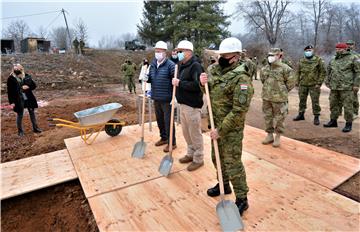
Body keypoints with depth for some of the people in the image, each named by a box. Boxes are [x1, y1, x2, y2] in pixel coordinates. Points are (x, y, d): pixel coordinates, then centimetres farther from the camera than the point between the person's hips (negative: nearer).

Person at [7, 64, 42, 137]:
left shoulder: (27, 76, -5)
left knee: (32, 113, 14)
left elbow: (34, 85, 2)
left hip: (29, 98, 3)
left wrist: (28, 87, -19)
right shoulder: (11, 79, -11)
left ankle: (35, 128, 30)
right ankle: (20, 131, 25)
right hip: (19, 100, -3)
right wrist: (12, 102, -10)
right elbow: (10, 91, -8)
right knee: (20, 115, 9)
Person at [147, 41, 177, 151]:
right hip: (156, 98, 7)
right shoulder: (153, 64, 11)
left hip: (167, 99, -7)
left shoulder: (170, 65, -12)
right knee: (159, 119, 17)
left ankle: (172, 143, 13)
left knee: (168, 121, 0)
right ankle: (163, 138, 35)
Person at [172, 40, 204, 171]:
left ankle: (198, 159, 17)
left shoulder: (195, 66, -14)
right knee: (186, 132, 18)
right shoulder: (182, 65, 13)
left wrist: (180, 83, -21)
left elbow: (197, 85, -27)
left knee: (195, 133, 2)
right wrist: (176, 82, 5)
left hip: (192, 106, -9)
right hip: (182, 104, 9)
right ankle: (190, 154, 35)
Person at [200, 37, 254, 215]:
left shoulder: (241, 78, -21)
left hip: (231, 129, -8)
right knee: (217, 157, 22)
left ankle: (242, 200, 21)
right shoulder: (217, 69, 5)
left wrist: (221, 130, -22)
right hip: (216, 124, 8)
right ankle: (224, 184, 46)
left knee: (232, 164, 1)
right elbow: (210, 92, 16)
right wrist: (204, 83, -6)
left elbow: (239, 111, -24)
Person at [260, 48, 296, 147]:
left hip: (279, 98, -5)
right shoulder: (265, 69, 7)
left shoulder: (285, 68, -10)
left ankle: (278, 137, 18)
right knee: (267, 117, 13)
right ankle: (269, 135, 28)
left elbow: (291, 82, -4)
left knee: (279, 118, 4)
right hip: (266, 97, 6)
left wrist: (282, 91, 1)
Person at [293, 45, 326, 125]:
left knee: (315, 102, -1)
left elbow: (323, 72, -3)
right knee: (302, 100, 12)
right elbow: (298, 72, 16)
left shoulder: (318, 60, -3)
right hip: (303, 85, 4)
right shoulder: (301, 61, 9)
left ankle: (316, 117, 9)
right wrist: (297, 82, 9)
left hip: (314, 85, -4)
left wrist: (319, 83, -10)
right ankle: (301, 114, 25)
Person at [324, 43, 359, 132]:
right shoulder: (333, 60, 13)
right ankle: (333, 121, 21)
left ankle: (349, 124, 7)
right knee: (334, 104, 10)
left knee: (347, 106, -2)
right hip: (334, 87, 6)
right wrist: (327, 82, 12)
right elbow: (329, 71, 21)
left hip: (347, 87, -5)